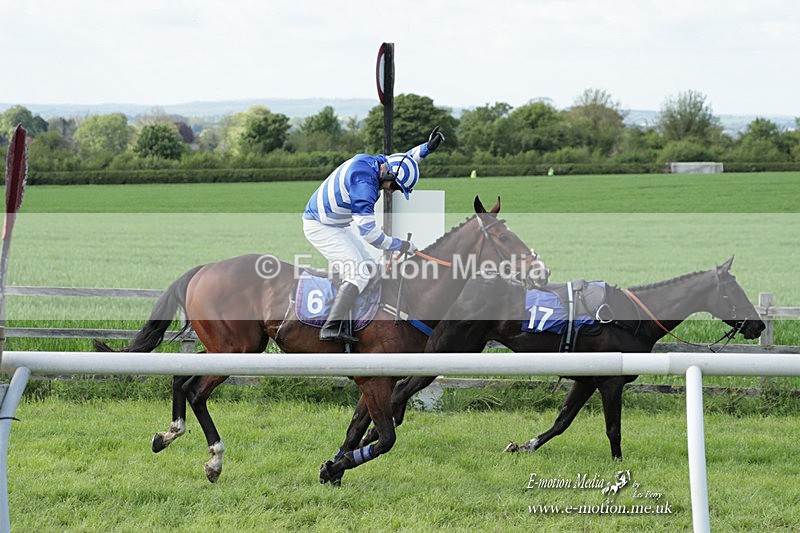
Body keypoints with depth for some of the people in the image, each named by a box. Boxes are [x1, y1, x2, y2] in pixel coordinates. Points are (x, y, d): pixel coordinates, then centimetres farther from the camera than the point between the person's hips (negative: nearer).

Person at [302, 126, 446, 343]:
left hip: (337, 225, 10)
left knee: (369, 268, 13)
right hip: (320, 227, -10)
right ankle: (332, 328, -29)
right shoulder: (363, 183, -32)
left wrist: (427, 147, 6)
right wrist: (400, 245, -21)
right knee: (359, 274, -19)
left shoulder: (374, 162, -3)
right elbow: (369, 232, -31)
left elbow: (403, 161, 20)